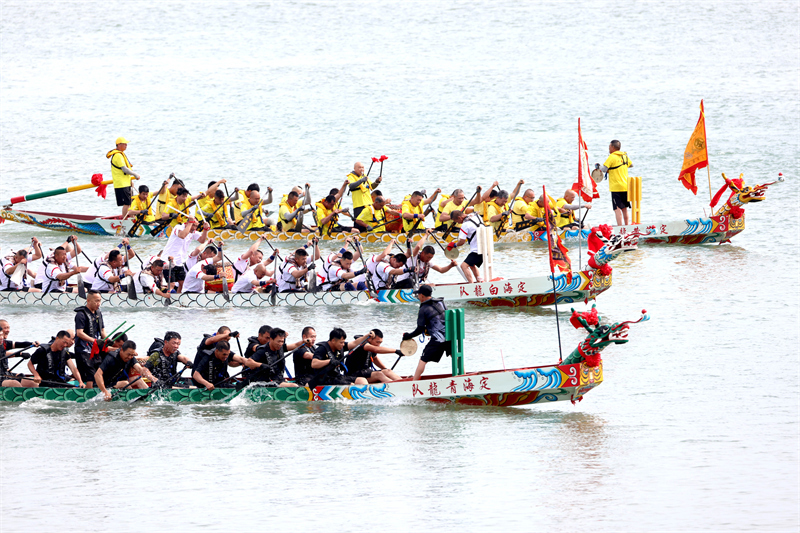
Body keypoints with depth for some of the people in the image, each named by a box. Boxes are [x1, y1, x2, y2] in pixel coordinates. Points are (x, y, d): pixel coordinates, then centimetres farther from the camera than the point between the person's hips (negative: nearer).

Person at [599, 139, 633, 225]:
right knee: (624, 208, 16)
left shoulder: (612, 157, -12)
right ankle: (626, 226, 21)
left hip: (616, 187, -7)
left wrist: (599, 166, 6)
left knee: (617, 208, -9)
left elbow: (604, 168, -15)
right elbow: (631, 165, 26)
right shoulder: (624, 156, 9)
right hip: (626, 186, 7)